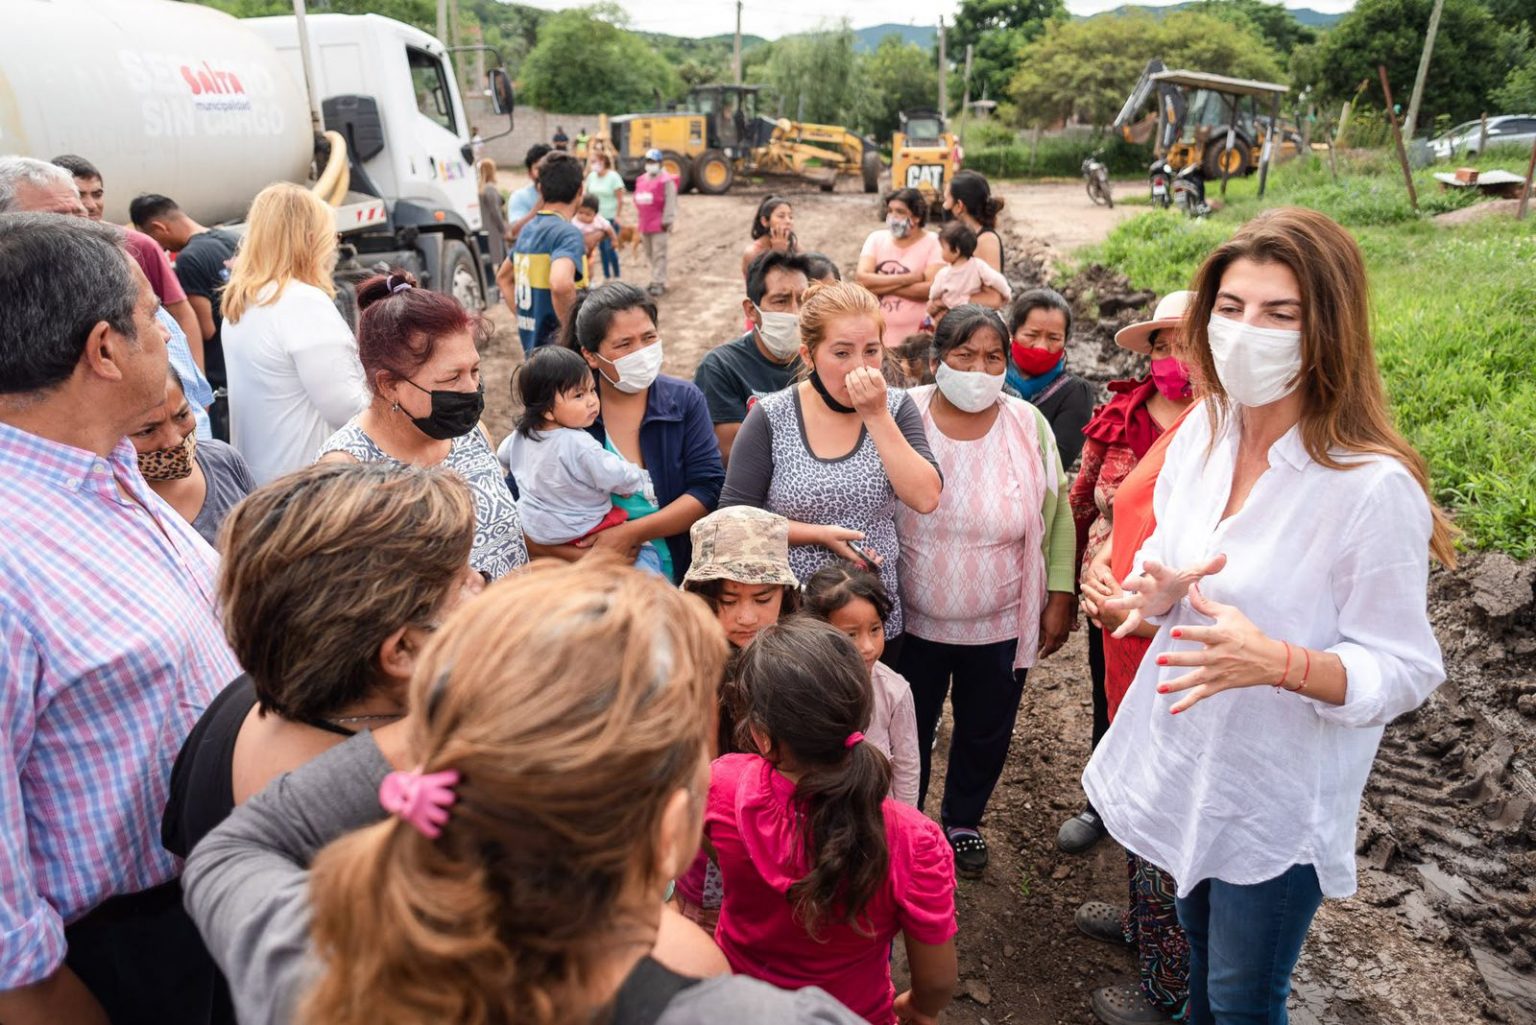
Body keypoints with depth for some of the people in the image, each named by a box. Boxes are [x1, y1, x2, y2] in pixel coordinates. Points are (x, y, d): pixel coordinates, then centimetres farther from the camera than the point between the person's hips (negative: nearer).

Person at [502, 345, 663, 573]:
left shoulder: (521, 435, -4)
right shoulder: (580, 446, -31)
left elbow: (504, 456, 16)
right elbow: (616, 477, -23)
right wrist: (642, 478, -3)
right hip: (578, 535, -9)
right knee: (647, 547, -5)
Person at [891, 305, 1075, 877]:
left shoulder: (1028, 426, -6)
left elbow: (1057, 511, 1)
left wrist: (1060, 597, -1)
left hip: (1002, 625, 1)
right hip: (912, 621, -1)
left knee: (985, 734, 20)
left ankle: (963, 821, 47)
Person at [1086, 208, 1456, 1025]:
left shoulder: (1375, 488, -26)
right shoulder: (1205, 428, -7)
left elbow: (1405, 672, -19)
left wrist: (1279, 662, -36)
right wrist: (1156, 587, -15)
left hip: (1277, 794, -5)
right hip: (1185, 752, 6)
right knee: (1199, 938, 28)